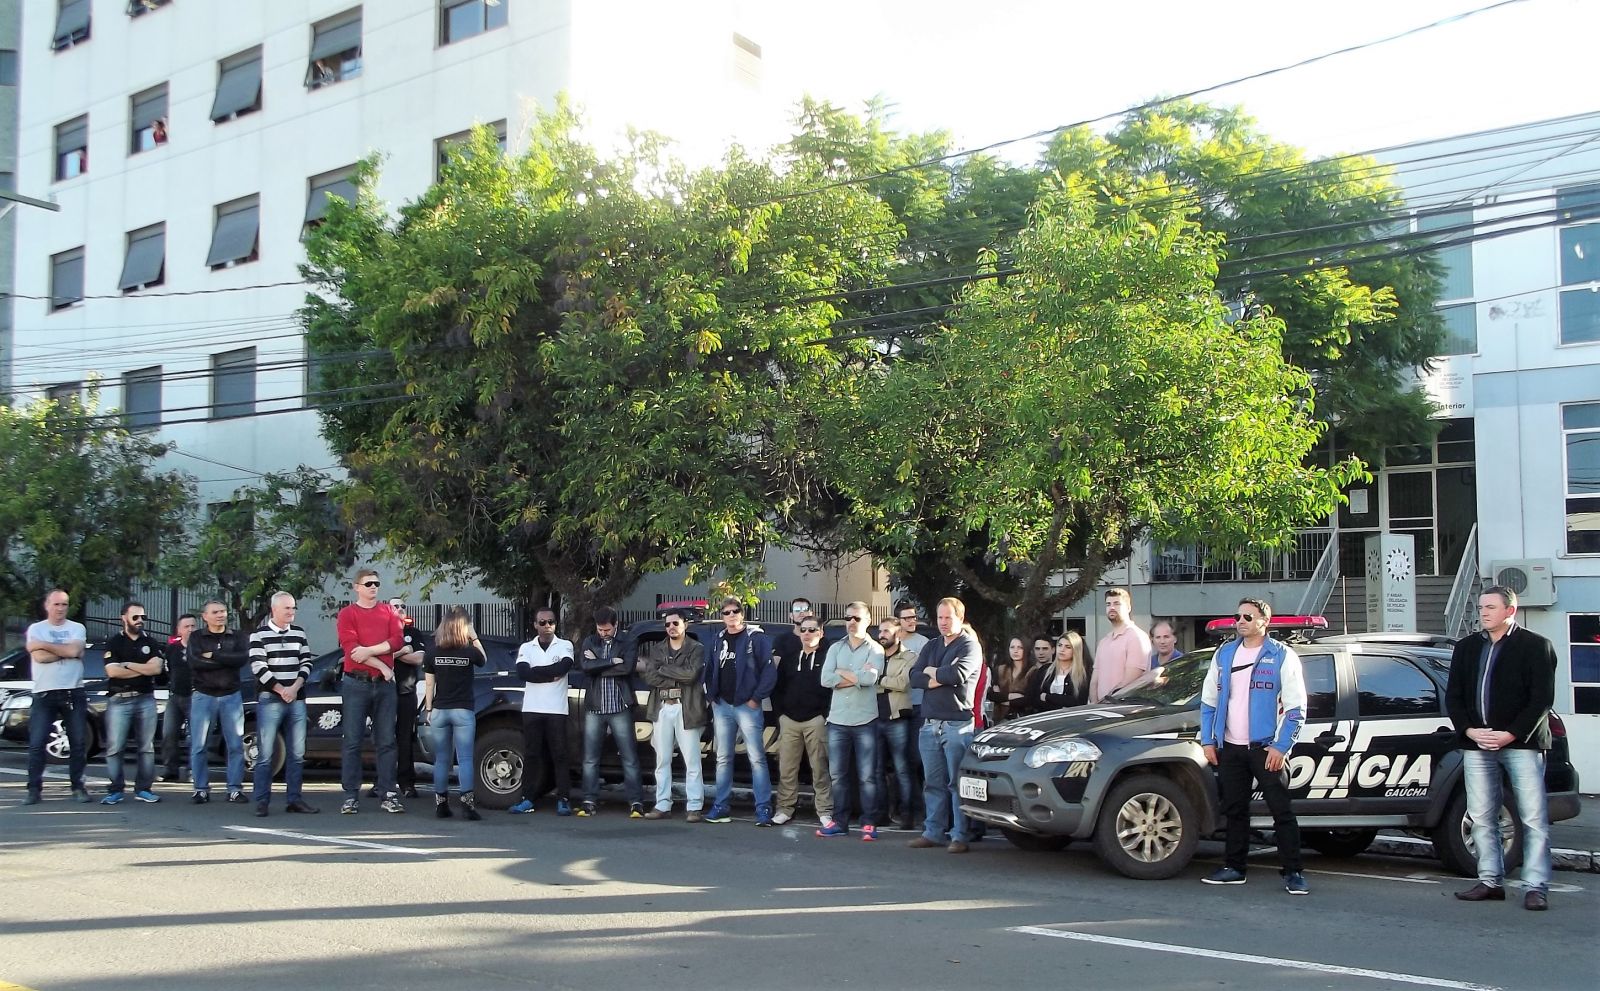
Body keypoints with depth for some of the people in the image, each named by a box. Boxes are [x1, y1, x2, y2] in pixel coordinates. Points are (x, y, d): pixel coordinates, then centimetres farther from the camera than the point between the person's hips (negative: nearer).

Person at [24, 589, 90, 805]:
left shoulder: (77, 628, 7)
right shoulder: (36, 629, 4)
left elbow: (74, 651, -13)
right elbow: (39, 657, -12)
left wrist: (44, 644, -8)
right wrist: (66, 650, -8)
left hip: (74, 693, 1)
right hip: (44, 694, -1)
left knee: (78, 742, 2)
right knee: (37, 743, -3)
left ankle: (78, 786, 11)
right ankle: (34, 789, 3)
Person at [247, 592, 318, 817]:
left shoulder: (299, 633, 13)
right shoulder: (259, 635, -1)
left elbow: (306, 663, 10)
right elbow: (258, 667, -8)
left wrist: (295, 687, -5)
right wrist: (281, 690, -10)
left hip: (297, 700, 5)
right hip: (269, 700, -4)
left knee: (297, 753, 5)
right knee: (265, 754, -4)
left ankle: (294, 798, 12)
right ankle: (262, 801, 0)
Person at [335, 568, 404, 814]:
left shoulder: (388, 612, 13)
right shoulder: (347, 614, 3)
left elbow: (397, 641, 1)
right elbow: (351, 648, -8)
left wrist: (369, 651, -12)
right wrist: (382, 666, -10)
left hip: (384, 683, 3)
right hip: (356, 683, -3)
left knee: (386, 741, 3)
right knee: (352, 741, -2)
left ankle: (388, 795, 5)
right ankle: (351, 796, 1)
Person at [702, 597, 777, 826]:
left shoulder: (756, 638, -5)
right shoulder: (718, 641, 14)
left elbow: (769, 670, -10)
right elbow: (710, 671, 19)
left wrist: (757, 697, -13)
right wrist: (712, 696, 7)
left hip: (747, 706, -6)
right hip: (722, 706, 6)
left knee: (757, 758, -7)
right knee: (723, 758, 10)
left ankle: (763, 809, -7)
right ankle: (721, 807, 16)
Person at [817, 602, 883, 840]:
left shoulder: (875, 649, 1)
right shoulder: (836, 648, 12)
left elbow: (870, 678, -18)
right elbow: (826, 680, -3)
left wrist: (841, 672, -6)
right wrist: (858, 676, -8)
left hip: (865, 721, -4)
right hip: (837, 720, 4)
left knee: (867, 776, 0)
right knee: (838, 775, 8)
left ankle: (869, 824, 5)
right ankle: (840, 822, 16)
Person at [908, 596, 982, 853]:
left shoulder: (970, 645, -1)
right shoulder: (931, 647, 19)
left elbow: (958, 674, -18)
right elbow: (914, 677, 7)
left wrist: (931, 672, -2)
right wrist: (942, 678, -8)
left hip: (957, 724, -6)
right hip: (929, 724, 6)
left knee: (958, 782, -6)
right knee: (933, 783, 7)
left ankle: (959, 836, -4)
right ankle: (933, 832, 12)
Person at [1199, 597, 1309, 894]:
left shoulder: (1282, 656, -3)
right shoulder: (1224, 654, 11)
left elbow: (1296, 707, -6)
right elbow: (1208, 700, 15)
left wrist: (1280, 747, -13)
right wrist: (1208, 741, 6)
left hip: (1265, 748, -5)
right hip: (1230, 748, 5)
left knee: (1282, 811, -4)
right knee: (1234, 811, 10)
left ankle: (1293, 873, 1)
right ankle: (1234, 868, 19)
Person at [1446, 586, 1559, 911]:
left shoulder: (1535, 646, 0)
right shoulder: (1466, 648, 15)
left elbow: (1542, 699, -6)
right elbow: (1452, 696, 12)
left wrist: (1510, 735, -14)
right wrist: (1470, 731, -4)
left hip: (1521, 742, -5)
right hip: (1476, 743, 5)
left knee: (1534, 817, -6)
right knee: (1481, 817, 6)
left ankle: (1535, 887, -3)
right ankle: (1491, 882, 13)